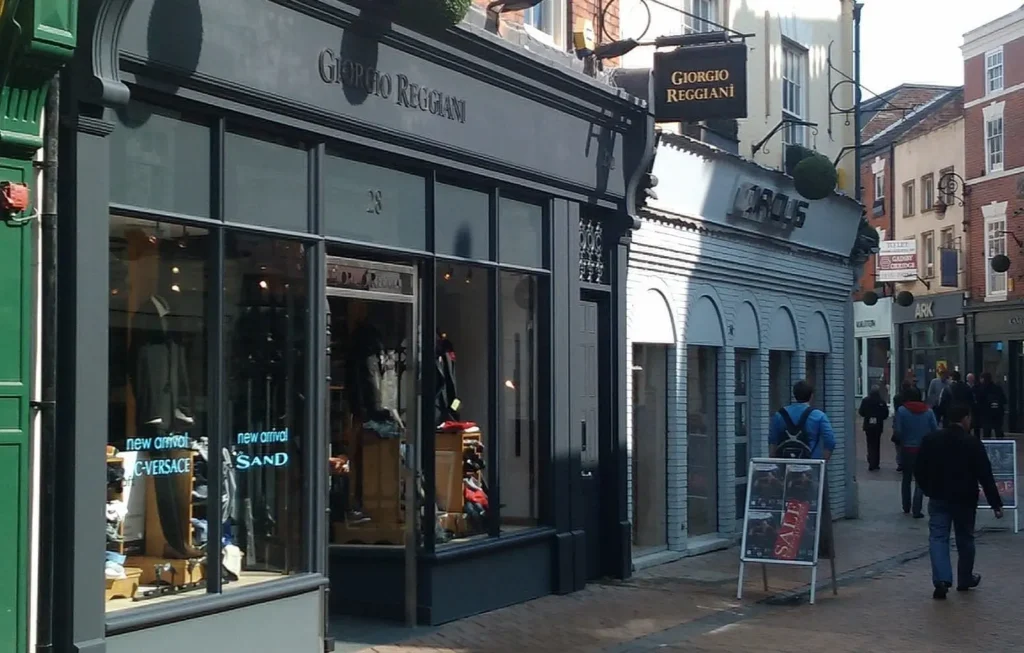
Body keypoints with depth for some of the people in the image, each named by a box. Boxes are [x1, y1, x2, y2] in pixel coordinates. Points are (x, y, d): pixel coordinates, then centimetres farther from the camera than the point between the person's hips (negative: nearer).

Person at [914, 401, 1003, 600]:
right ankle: (965, 579, 28)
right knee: (965, 539, 15)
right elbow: (985, 477, -12)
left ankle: (942, 579, -19)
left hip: (938, 499, 2)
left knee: (938, 537, -1)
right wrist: (996, 503, -5)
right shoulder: (973, 444, -11)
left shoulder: (931, 441, -2)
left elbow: (919, 470, 3)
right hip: (965, 500, -1)